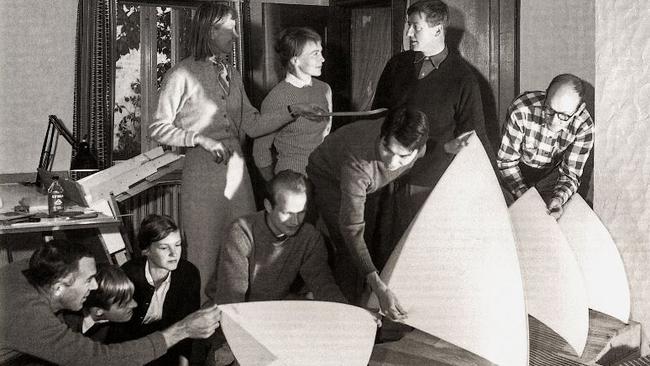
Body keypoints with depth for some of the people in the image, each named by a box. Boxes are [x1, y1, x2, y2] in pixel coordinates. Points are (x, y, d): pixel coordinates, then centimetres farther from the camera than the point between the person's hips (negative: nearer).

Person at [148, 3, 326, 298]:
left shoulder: (232, 75, 15)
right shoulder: (182, 75, -4)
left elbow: (252, 125, 13)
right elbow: (158, 129, -3)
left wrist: (293, 111, 3)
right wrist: (202, 139, -13)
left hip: (237, 170, 6)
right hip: (202, 171, -6)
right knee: (205, 253, -3)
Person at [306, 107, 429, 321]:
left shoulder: (418, 148, -32)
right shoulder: (358, 160, -50)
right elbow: (351, 228, -52)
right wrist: (380, 288, -56)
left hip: (366, 184, 6)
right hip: (329, 178, -6)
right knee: (349, 251, -16)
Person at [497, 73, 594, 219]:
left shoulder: (584, 127, -28)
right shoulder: (521, 110, -34)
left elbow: (570, 174, -20)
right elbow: (506, 160, -24)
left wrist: (558, 199, -41)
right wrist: (523, 194, -35)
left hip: (551, 173, 1)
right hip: (519, 170, -1)